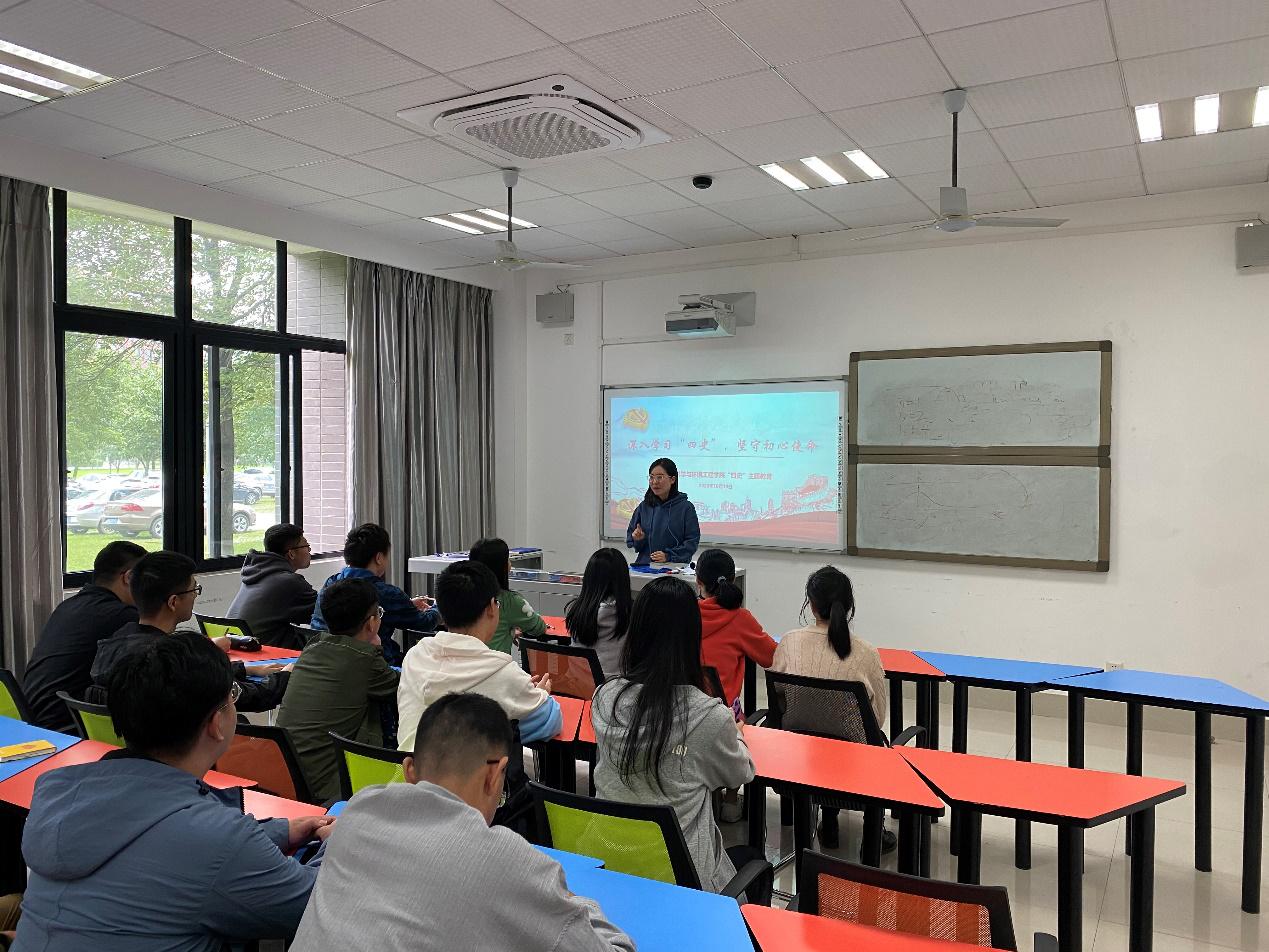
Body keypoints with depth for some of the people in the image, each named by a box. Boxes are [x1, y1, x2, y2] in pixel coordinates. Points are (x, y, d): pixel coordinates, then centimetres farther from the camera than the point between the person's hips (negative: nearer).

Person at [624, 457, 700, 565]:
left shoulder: (686, 507, 0)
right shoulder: (643, 507, 12)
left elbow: (692, 541, -1)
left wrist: (668, 556, -12)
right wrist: (637, 539, -2)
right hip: (644, 564, 3)